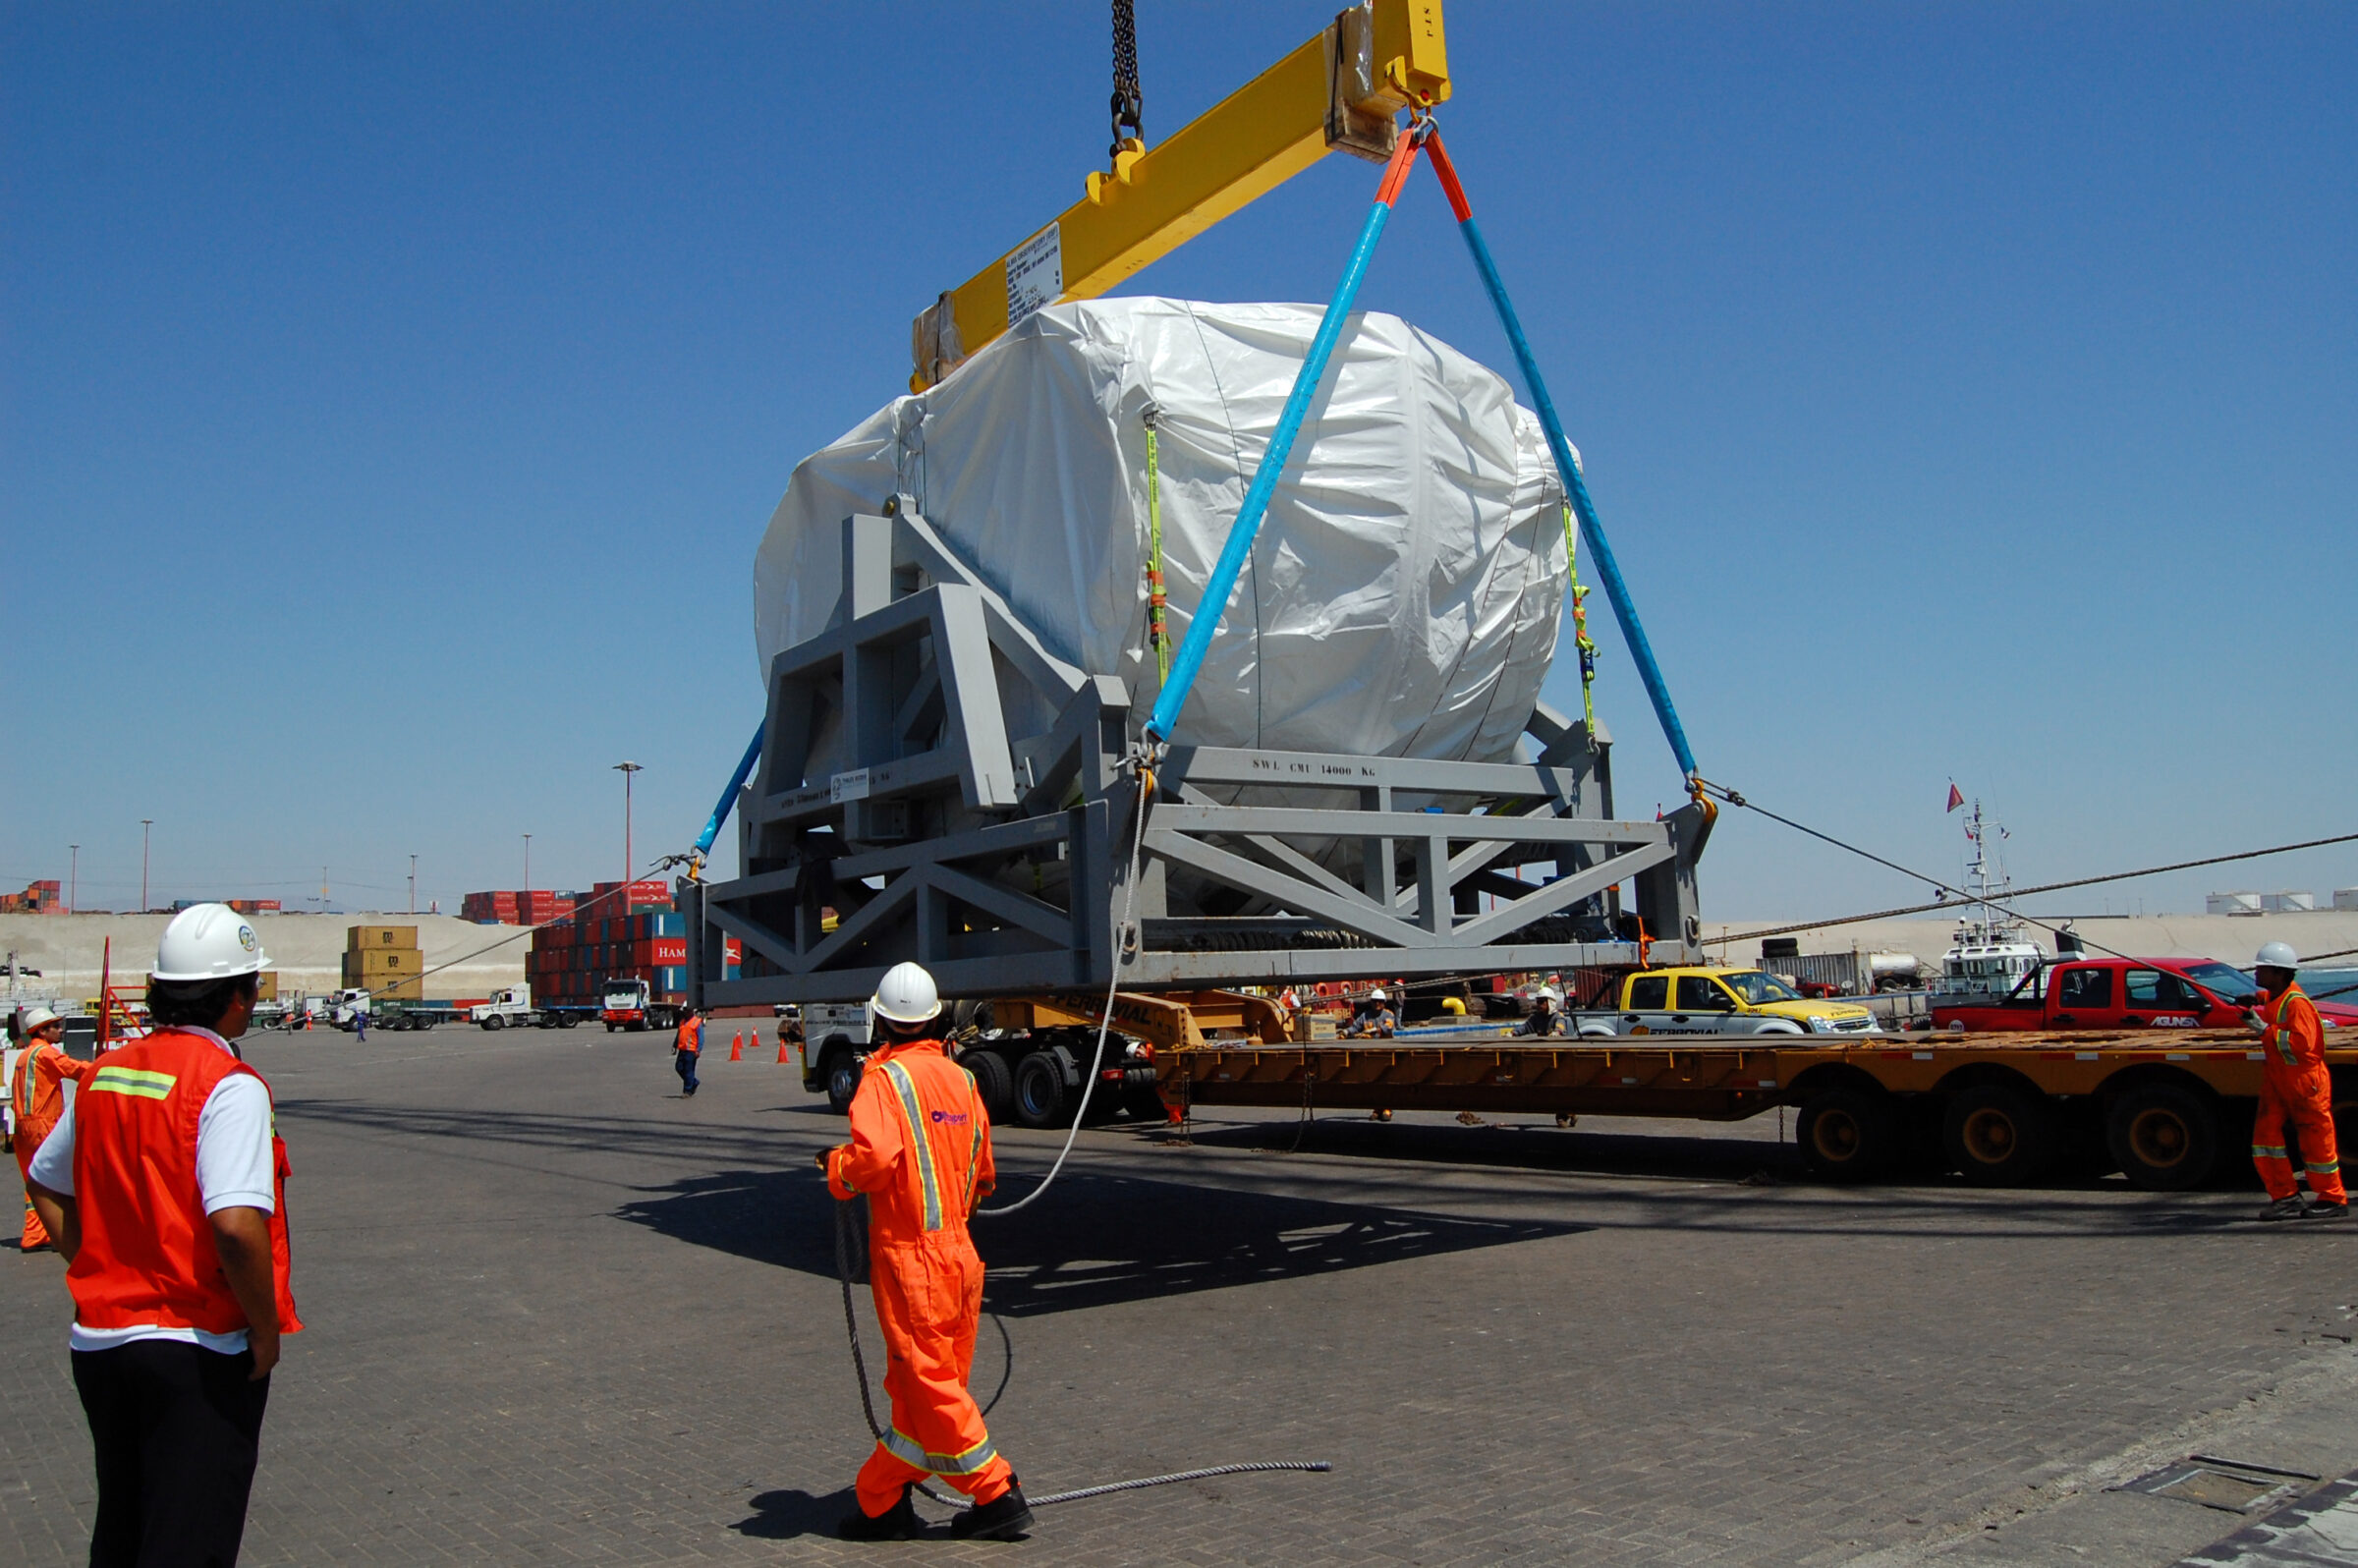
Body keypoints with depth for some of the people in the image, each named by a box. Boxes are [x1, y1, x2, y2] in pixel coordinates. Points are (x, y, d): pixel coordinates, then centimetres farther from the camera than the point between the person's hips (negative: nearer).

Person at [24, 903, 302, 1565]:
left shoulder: (105, 1073, 5)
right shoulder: (229, 1085, -19)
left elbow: (46, 1183, 19)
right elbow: (236, 1224, -28)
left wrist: (96, 1268, 18)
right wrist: (266, 1330, -16)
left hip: (98, 1337, 8)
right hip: (200, 1351, -7)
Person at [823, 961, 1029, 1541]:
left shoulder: (885, 1078, -12)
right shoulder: (961, 1079, 8)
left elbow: (876, 1155, -29)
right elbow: (983, 1173, 17)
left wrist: (837, 1169, -8)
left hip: (908, 1254, -7)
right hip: (960, 1251, 7)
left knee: (929, 1383, 2)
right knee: (915, 1384, 14)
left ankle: (996, 1494, 5)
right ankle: (882, 1500, 24)